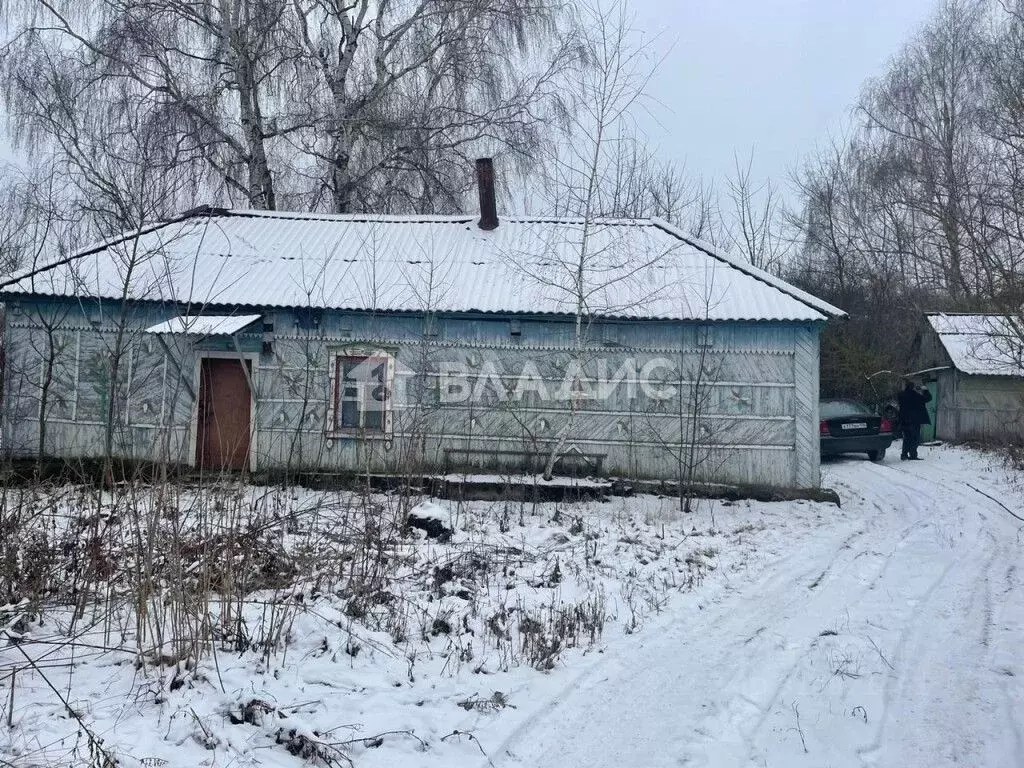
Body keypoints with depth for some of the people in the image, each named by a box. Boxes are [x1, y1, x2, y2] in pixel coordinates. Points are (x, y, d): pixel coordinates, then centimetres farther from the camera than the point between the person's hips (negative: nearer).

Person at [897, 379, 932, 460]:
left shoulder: (902, 395, 3)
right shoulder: (915, 395, -15)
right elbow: (928, 398, -6)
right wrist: (925, 390, 7)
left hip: (904, 421, 6)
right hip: (915, 420, -6)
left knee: (907, 438, 15)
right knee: (915, 438, 2)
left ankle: (904, 455, 15)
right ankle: (913, 455, -1)